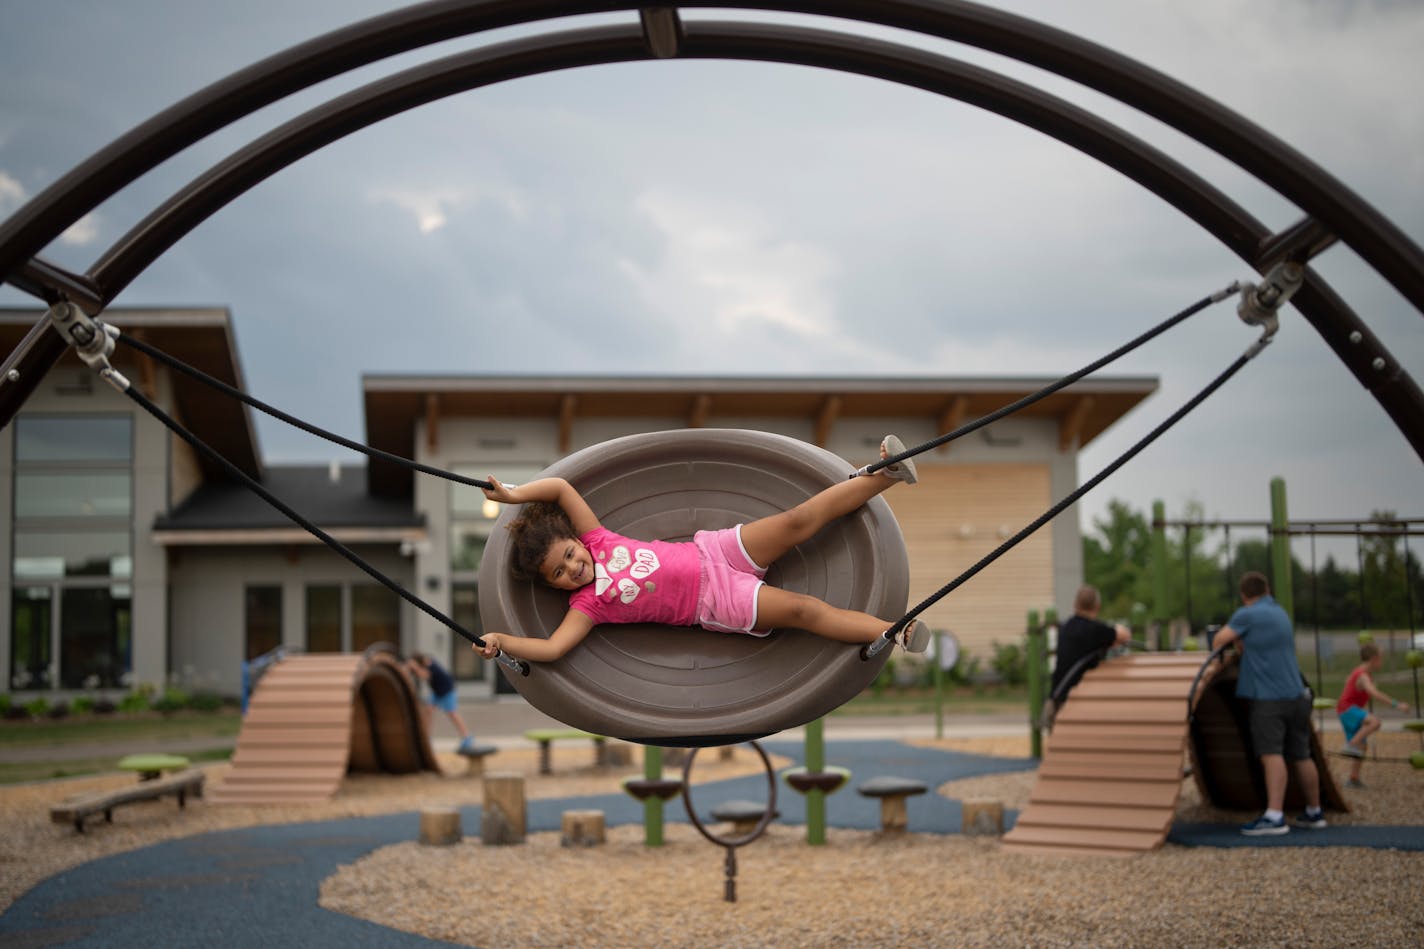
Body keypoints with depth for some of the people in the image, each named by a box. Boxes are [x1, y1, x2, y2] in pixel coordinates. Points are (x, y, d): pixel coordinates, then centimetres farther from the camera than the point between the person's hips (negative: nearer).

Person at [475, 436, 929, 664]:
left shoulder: (596, 541, -1)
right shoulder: (588, 603, -11)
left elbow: (562, 488, -4)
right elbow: (552, 647, -22)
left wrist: (514, 494, -8)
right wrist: (500, 641, -30)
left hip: (711, 553, 4)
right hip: (715, 603, -4)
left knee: (798, 521, -8)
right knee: (802, 609, -18)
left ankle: (884, 475, 1)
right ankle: (898, 632, -22)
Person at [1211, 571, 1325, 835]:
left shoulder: (1247, 615, -6)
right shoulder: (1281, 613, 18)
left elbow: (1217, 642, -1)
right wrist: (1237, 639, 21)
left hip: (1268, 697, -8)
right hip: (1296, 695, 8)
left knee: (1271, 754, -16)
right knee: (1301, 755, 15)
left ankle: (1274, 816, -25)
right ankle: (1314, 813, 26)